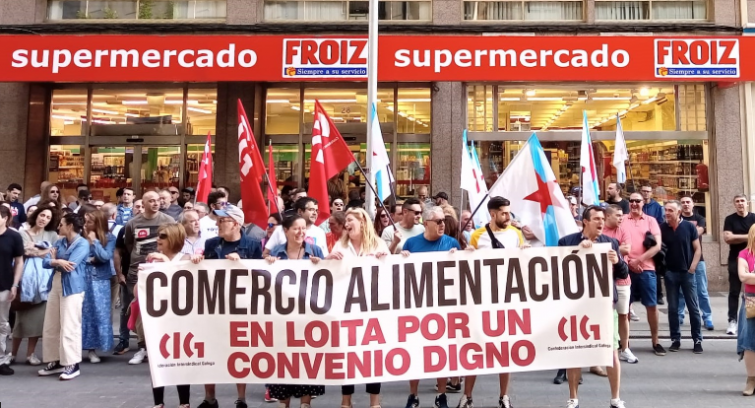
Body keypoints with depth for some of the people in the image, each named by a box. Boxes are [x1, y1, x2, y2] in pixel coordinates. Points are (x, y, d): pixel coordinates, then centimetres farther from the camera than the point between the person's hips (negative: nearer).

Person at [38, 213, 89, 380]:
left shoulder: (82, 243, -9)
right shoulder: (59, 242, 13)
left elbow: (70, 266, -18)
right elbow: (45, 262, 3)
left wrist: (55, 260, 0)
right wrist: (58, 262, -18)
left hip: (72, 288, -8)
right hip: (55, 286, 8)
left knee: (69, 327, -5)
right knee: (50, 326, 11)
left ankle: (72, 364, 2)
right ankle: (55, 361, 21)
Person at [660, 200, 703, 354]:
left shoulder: (689, 227, -4)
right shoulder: (662, 228, -1)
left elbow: (697, 249, 0)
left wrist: (692, 268, -7)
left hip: (687, 272, -1)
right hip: (670, 273, 1)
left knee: (693, 307, 4)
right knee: (673, 308, 7)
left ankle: (697, 340, 13)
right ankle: (675, 339, 15)